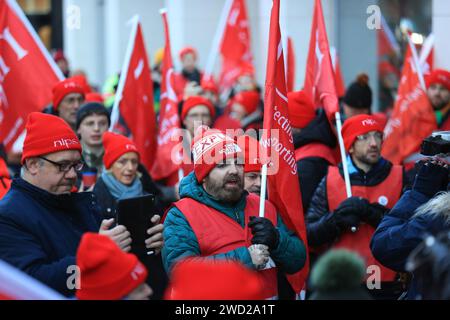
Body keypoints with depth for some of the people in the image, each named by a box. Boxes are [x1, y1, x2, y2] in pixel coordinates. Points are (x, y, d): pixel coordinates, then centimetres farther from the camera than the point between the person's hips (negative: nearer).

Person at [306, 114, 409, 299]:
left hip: (388, 285, -1)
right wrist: (336, 219, -16)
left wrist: (373, 213, -19)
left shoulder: (399, 178, 2)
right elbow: (310, 235, 2)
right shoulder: (330, 180, 5)